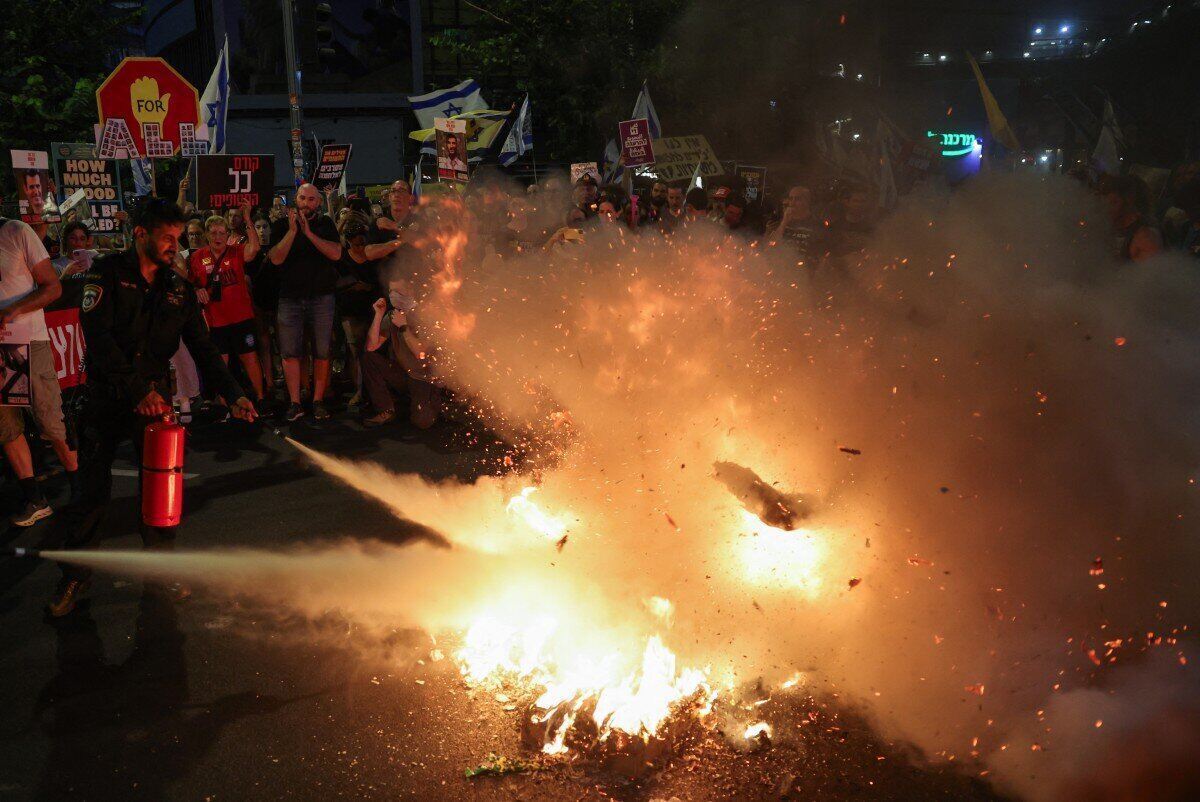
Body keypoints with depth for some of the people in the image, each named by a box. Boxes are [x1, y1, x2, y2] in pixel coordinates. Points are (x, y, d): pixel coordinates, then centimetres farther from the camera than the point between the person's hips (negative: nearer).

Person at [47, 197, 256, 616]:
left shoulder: (178, 288, 6)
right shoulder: (108, 272, -6)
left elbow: (203, 348, 4)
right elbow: (98, 337, -17)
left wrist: (233, 394, -9)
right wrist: (137, 390, -26)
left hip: (155, 393, 3)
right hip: (107, 394, -3)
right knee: (92, 491, 0)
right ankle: (75, 577, 16)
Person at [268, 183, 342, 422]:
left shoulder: (325, 224, 8)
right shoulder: (282, 226, 7)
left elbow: (336, 253, -8)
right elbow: (276, 258, -6)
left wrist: (308, 233, -14)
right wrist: (292, 230, -13)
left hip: (321, 297, 0)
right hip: (290, 297, 0)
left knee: (322, 353, 0)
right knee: (290, 352, -2)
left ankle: (318, 401, 9)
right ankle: (295, 403, 4)